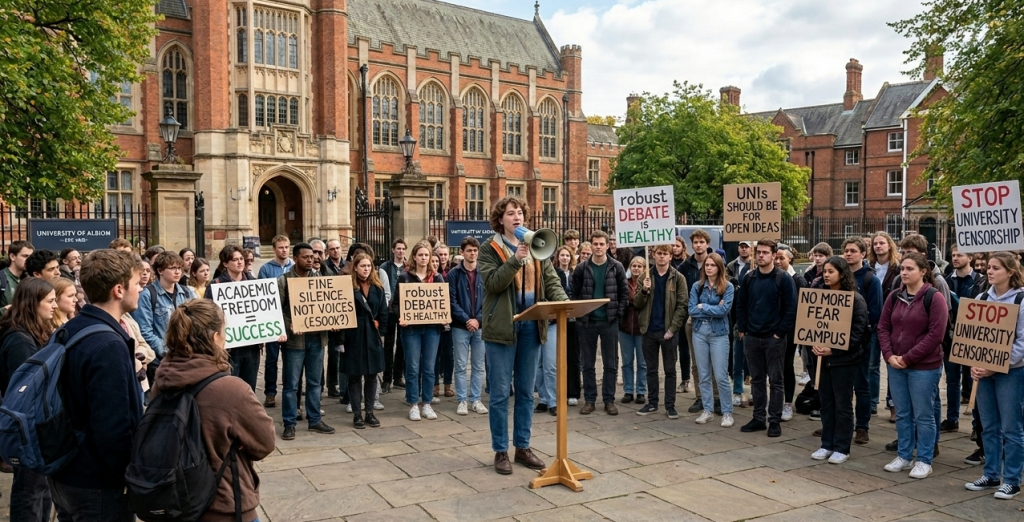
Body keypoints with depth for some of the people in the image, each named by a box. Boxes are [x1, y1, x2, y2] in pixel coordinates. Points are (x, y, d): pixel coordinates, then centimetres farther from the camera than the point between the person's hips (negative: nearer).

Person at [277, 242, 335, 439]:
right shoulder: (284, 280, -5)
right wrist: (288, 327, -24)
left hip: (317, 337, 4)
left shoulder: (319, 278, 8)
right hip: (295, 339, -4)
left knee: (314, 382, 13)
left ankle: (315, 420, 24)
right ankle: (289, 423, 13)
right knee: (291, 384, 4)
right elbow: (277, 310, -10)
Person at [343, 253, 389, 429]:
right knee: (355, 376, 4)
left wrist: (377, 324, -4)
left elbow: (383, 312, 8)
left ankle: (369, 413, 19)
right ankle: (357, 415, 13)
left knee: (371, 375, 9)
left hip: (372, 336, 4)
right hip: (354, 336, -4)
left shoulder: (378, 287, 7)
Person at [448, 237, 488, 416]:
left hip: (480, 326, 2)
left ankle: (475, 399, 17)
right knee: (461, 366, 2)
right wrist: (467, 320, -13)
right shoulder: (454, 274, -2)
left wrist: (478, 319, -10)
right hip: (460, 327, -2)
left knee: (478, 366, 8)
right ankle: (462, 400, 10)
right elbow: (452, 301, -6)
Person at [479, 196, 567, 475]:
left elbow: (551, 281, 4)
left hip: (531, 327, 4)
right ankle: (500, 451, 14)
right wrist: (515, 259, -26)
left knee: (526, 392, 12)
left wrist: (563, 302, -16)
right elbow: (492, 283, -15)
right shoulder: (489, 249, -2)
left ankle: (523, 447, 24)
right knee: (500, 393, 2)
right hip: (502, 327, -4)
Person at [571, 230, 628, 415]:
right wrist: (579, 314, -3)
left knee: (610, 363, 5)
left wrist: (618, 313, -4)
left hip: (609, 321, 0)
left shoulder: (617, 267, 0)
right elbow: (574, 293, 3)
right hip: (587, 322, 1)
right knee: (588, 363, 7)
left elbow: (624, 293, 2)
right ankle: (589, 399, 16)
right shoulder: (581, 268, 0)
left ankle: (609, 400, 14)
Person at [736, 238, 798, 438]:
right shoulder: (748, 278, 6)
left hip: (774, 338, -4)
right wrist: (742, 329, 3)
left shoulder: (784, 279, -7)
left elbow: (791, 308, -9)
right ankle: (758, 418, 20)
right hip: (751, 338, 4)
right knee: (756, 380, 11)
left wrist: (781, 332, -11)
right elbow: (741, 305, 11)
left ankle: (775, 421, 11)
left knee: (775, 380, 4)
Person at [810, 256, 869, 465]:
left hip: (844, 359, -6)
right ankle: (827, 444, 20)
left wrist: (833, 350, -20)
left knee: (842, 405, 4)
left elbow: (857, 332, -14)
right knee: (826, 403, 11)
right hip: (822, 358, 6)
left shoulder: (855, 299, -9)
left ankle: (842, 448, 13)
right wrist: (814, 345, -5)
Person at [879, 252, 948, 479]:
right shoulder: (894, 297, 7)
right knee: (902, 414, 13)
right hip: (895, 365, 5)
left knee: (923, 415, 4)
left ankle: (924, 461, 15)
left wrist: (908, 358, -15)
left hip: (924, 366, -5)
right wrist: (889, 355, -6)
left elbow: (935, 334, -14)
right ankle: (904, 456, 25)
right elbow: (883, 327, 8)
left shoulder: (934, 297, -10)